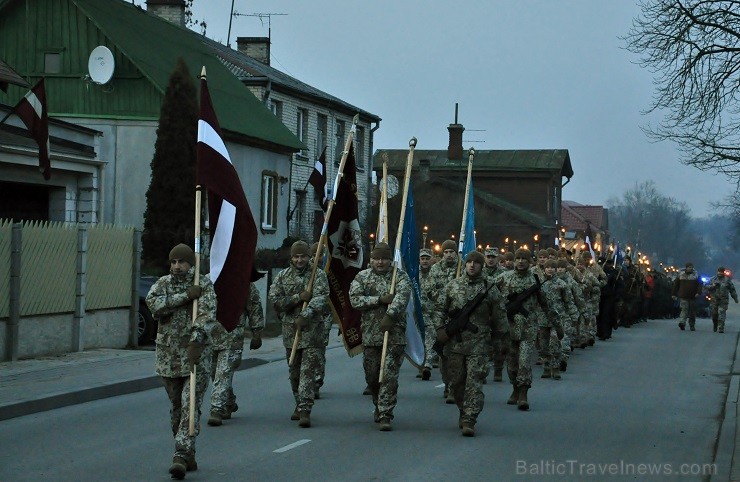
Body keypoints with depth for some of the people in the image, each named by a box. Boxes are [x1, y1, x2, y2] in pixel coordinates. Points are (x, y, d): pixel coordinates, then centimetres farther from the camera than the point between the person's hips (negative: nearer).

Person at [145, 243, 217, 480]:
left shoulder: (204, 286, -3)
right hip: (168, 357, 4)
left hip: (196, 356, -4)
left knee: (190, 407, -13)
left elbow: (207, 315, -19)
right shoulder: (163, 283, 7)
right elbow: (153, 303, -14)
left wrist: (196, 340, -35)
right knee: (176, 408, 11)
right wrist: (185, 296, -19)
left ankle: (181, 456, -17)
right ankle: (188, 455, 22)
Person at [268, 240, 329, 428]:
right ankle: (300, 405, 28)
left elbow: (320, 299, -14)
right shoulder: (282, 276, 9)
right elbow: (274, 300, -2)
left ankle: (305, 411, -13)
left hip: (312, 329, -3)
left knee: (308, 371, -10)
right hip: (290, 329, 4)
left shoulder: (319, 275, 0)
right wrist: (299, 298, -13)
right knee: (294, 372, 13)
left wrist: (305, 316, -27)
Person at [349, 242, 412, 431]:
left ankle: (385, 415, -6)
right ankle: (379, 406, 34)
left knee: (389, 376, -8)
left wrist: (390, 316, -30)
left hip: (394, 335, -3)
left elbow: (402, 297, -16)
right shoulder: (362, 277, 7)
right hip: (370, 335, 3)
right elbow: (355, 300, -7)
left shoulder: (400, 276, 2)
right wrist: (381, 300, -15)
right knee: (372, 376, 11)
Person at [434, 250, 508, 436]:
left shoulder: (490, 288, 3)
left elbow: (499, 315, 7)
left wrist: (501, 334, 8)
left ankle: (469, 420, -10)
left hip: (479, 343, -3)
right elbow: (441, 308, 12)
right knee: (456, 381, 10)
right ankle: (464, 412, 29)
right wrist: (440, 328, 0)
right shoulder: (453, 285, 9)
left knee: (474, 382, -9)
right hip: (455, 342, 3)